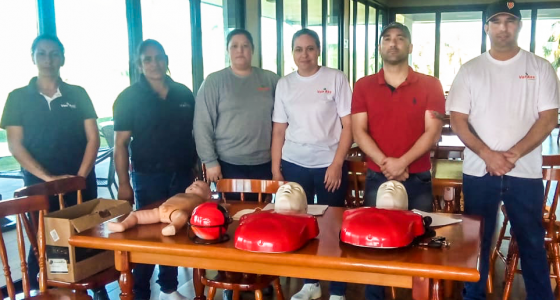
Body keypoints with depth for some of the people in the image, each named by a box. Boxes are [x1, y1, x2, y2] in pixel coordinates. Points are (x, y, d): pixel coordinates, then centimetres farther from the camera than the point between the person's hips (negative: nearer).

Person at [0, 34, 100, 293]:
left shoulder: (78, 94, 6)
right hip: (39, 184, -1)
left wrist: (80, 177, -10)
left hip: (80, 183, 1)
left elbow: (93, 138, 2)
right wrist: (48, 178, -12)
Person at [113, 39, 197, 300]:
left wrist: (196, 168, 6)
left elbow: (194, 134, 11)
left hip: (182, 175, 4)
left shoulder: (184, 94, 5)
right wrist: (124, 183, -11)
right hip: (148, 177, -3)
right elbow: (121, 143, -6)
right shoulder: (129, 97, -5)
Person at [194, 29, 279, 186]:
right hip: (229, 164, -2)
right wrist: (210, 161, -9)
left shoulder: (271, 79, 5)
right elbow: (203, 125, -5)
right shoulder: (214, 81, -2)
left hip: (264, 164, 3)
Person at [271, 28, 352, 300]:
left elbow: (348, 126, -4)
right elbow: (279, 130, 9)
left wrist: (336, 164, -11)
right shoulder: (284, 84, 7)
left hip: (329, 165, -3)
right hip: (293, 165, 3)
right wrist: (275, 170, 4)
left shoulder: (335, 78, -2)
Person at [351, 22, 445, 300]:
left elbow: (433, 132, -6)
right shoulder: (364, 86, 4)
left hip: (418, 179, -1)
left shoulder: (430, 85, 1)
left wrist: (402, 162, -17)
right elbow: (359, 131, -3)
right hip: (377, 178, 1)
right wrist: (385, 163, -16)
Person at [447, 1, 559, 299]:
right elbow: (457, 120, -1)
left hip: (525, 173, 0)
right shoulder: (470, 70, 4)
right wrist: (488, 155, -13)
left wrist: (514, 153, -15)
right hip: (478, 172, 1)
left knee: (532, 242, 8)